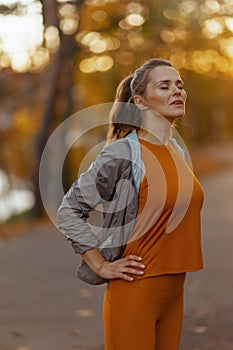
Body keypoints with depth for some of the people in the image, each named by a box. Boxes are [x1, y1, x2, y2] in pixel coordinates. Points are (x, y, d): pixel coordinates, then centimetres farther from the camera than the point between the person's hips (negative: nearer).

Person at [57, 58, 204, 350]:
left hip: (173, 292, 7)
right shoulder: (122, 153, -13)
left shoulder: (179, 153, 10)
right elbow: (69, 211, -12)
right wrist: (102, 267, -12)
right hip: (135, 292, -7)